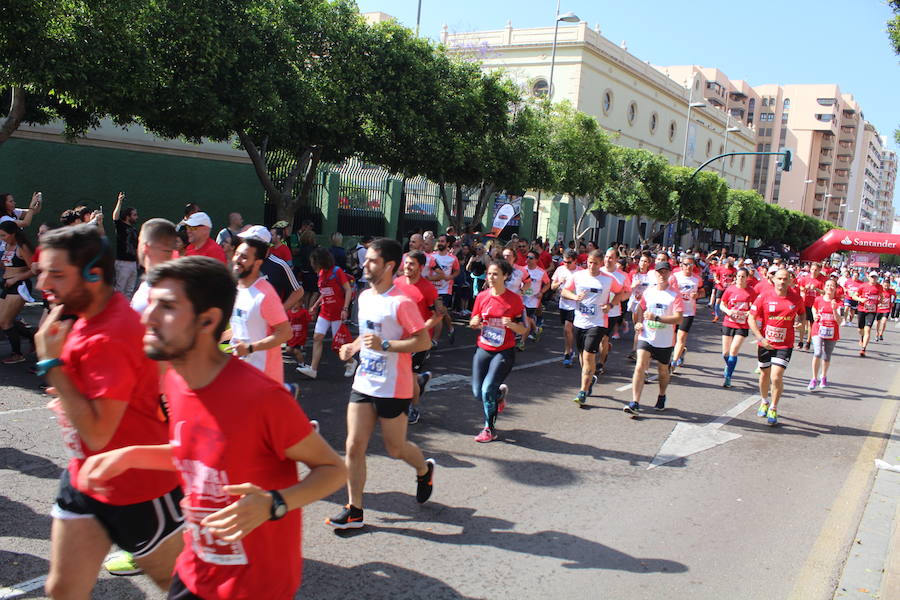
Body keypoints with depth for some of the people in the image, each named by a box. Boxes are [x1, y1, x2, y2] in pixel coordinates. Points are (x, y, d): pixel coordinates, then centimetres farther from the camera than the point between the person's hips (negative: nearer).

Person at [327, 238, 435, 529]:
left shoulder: (401, 302, -17)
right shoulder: (364, 297, 9)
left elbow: (424, 342, -19)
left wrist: (384, 345, -26)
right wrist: (353, 347, 6)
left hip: (393, 388, -7)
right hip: (363, 383, 7)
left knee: (395, 448, 8)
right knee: (354, 446, 3)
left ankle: (424, 470, 41)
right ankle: (354, 510, 14)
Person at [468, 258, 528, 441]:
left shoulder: (514, 299, -9)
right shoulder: (482, 296, 1)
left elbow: (523, 330, -4)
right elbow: (473, 323, 11)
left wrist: (511, 324, -25)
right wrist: (474, 322, -12)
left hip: (504, 352, -4)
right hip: (482, 349, 4)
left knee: (487, 389, -14)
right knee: (477, 393, 4)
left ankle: (490, 429, 6)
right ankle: (500, 392, 39)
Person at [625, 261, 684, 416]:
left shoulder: (676, 294, -8)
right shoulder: (648, 292, 4)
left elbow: (678, 318, -17)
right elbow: (641, 309, 22)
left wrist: (656, 318, -26)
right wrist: (638, 323, 4)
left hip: (665, 340, -2)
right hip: (646, 337, 2)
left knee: (663, 370, 15)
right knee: (640, 367, -14)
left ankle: (662, 397, 41)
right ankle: (635, 403, -16)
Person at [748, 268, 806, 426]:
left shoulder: (796, 298, -2)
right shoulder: (764, 297, -7)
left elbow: (802, 314, 18)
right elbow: (751, 319, -5)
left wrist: (800, 322, -6)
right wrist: (760, 338, -14)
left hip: (785, 344, -1)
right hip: (765, 343, 1)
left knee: (776, 377, -12)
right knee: (764, 375, 16)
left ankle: (773, 410, 6)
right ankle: (764, 402, 42)